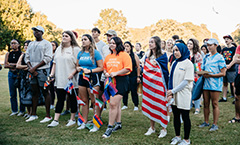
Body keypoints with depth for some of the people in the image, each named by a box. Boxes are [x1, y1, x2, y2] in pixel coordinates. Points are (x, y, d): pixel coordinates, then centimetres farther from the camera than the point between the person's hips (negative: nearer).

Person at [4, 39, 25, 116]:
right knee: (12, 94, 6)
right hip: (11, 74, 4)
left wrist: (11, 64, -12)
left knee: (21, 93, -3)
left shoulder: (21, 54, -1)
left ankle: (22, 110, 6)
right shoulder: (8, 54, 12)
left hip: (19, 74, -4)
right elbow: (5, 65, 3)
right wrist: (16, 65, -8)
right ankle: (14, 110, 15)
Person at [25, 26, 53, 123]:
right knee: (34, 92, 10)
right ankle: (33, 114, 18)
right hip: (32, 71, 6)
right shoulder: (31, 44, 18)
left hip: (42, 70, -6)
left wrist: (34, 67, -13)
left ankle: (48, 115, -1)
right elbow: (27, 57, 15)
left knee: (45, 92, -5)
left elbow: (47, 58, -11)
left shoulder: (46, 44, -2)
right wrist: (30, 68, -4)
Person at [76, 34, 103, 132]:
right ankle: (84, 123, 20)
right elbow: (77, 65, 23)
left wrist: (89, 71, -16)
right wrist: (78, 68, 0)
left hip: (92, 78, -6)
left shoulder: (95, 53, -4)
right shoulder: (80, 53, 13)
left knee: (94, 101, -4)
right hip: (82, 78, 6)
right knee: (84, 101, 11)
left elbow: (101, 68, -7)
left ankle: (96, 125, 2)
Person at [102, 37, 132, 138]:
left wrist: (115, 73, -19)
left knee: (113, 104, -12)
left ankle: (110, 128, -7)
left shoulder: (124, 55, -6)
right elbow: (104, 67, 22)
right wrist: (106, 73, 0)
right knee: (116, 104, 15)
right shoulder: (108, 56, 16)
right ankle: (118, 124, 28)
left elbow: (128, 69, -13)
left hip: (121, 81, -7)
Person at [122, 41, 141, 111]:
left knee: (134, 91, 1)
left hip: (133, 76, -2)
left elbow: (138, 67, 1)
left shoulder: (134, 55, 1)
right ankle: (125, 105, 18)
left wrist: (138, 76, -1)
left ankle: (136, 105, 9)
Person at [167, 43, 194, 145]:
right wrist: (170, 92, -2)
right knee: (176, 116, 13)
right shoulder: (174, 63, 10)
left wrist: (173, 90, -14)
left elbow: (186, 81, -14)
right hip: (174, 95, 6)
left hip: (183, 95, -6)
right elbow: (171, 78, 11)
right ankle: (177, 136, 27)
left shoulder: (188, 63, -9)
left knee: (185, 117, 3)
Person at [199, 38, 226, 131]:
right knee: (206, 103, 9)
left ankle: (215, 124, 4)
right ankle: (206, 122, 20)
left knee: (215, 104, -2)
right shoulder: (206, 57, 15)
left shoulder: (219, 57, -4)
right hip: (206, 83, 6)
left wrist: (210, 75, -17)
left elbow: (223, 73, -8)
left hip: (215, 84, -6)